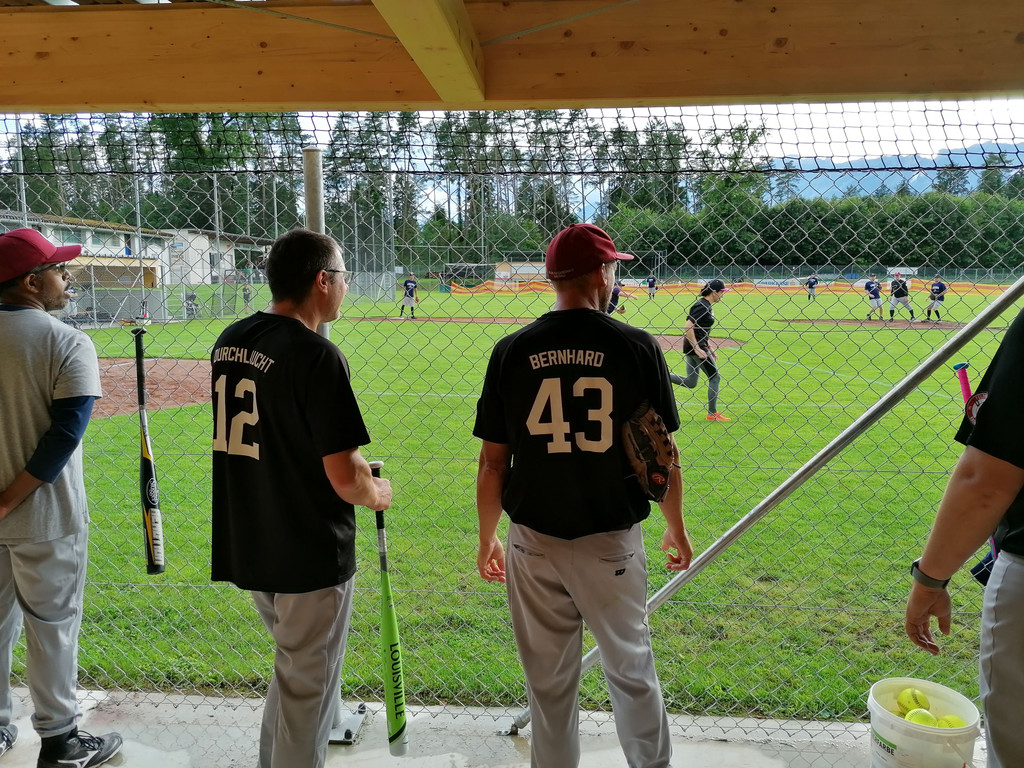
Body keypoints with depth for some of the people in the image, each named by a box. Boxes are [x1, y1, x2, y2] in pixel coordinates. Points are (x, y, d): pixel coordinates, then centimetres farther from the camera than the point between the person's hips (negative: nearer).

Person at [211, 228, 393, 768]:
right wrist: (378, 495, -2)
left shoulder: (230, 340, 3)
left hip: (246, 546, 8)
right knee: (307, 683, 12)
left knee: (295, 666, 28)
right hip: (310, 555, -8)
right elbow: (345, 479, -24)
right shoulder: (317, 356, -22)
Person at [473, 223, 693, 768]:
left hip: (534, 544, 1)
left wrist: (487, 538, 11)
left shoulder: (511, 351, -5)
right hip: (612, 542, -1)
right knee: (631, 670, 19)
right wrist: (676, 528, 12)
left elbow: (493, 461, -2)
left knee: (549, 683, 17)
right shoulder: (637, 347, -8)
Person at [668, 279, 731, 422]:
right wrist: (697, 348, -22)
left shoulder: (707, 306, 14)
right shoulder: (702, 306, -15)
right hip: (696, 346, -10)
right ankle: (713, 414, 7)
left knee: (690, 383, 12)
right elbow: (688, 327, -23)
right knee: (715, 377, 0)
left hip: (697, 345, 10)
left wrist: (709, 348, 19)